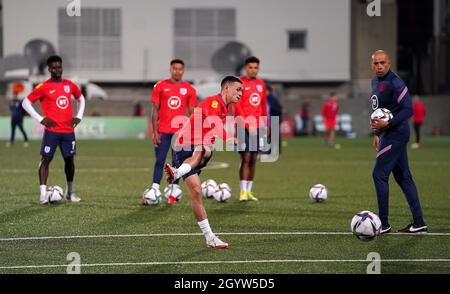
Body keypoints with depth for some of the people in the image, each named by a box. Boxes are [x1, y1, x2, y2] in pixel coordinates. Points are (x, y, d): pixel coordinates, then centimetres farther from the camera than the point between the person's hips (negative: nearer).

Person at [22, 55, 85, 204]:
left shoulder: (70, 85, 8)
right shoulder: (43, 87, -5)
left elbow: (81, 99, 26)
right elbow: (26, 103, -1)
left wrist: (79, 116, 12)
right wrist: (40, 119, -7)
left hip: (68, 131, 4)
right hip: (51, 131, -4)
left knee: (69, 159, 8)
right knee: (46, 159, -10)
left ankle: (70, 192, 21)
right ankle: (43, 193, -11)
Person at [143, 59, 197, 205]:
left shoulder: (189, 90, 5)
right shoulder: (160, 86, 3)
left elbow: (192, 113, 9)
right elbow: (155, 110, 4)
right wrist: (155, 131, -3)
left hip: (181, 131, 1)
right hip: (163, 131, -1)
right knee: (160, 160, -2)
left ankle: (174, 191, 8)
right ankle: (154, 190, -3)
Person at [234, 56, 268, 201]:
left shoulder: (261, 84, 13)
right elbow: (237, 107, -11)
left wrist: (266, 124, 15)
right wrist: (247, 124, -18)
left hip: (257, 127, 6)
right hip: (243, 127, -6)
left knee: (253, 159, 6)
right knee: (246, 158, -10)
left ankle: (249, 190, 12)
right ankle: (243, 191, -9)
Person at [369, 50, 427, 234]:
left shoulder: (394, 83, -17)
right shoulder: (375, 82, 14)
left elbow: (408, 110, -21)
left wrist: (387, 124, -27)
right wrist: (377, 133, 22)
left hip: (395, 134, -10)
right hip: (388, 134, 10)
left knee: (379, 175, -9)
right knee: (403, 177, 10)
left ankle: (383, 224, -3)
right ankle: (418, 223, 13)